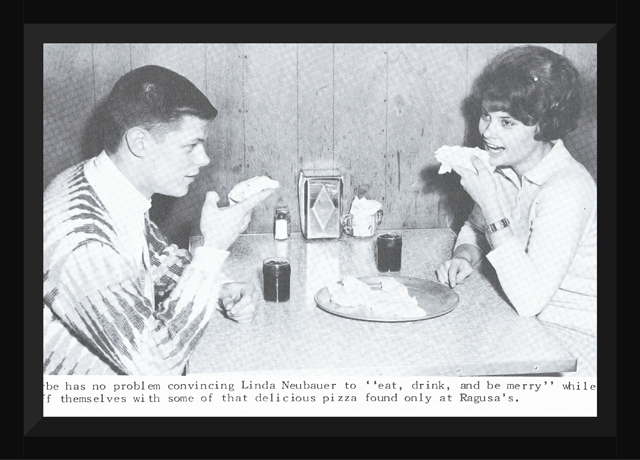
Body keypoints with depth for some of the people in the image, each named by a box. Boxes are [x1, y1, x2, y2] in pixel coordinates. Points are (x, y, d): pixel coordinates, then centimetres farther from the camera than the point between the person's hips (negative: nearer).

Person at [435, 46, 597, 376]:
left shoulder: (568, 190, -25)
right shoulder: (503, 166, -1)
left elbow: (529, 300, -32)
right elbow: (475, 227, 17)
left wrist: (490, 205, -31)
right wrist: (465, 256, -7)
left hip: (573, 337, -7)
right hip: (523, 319, 7)